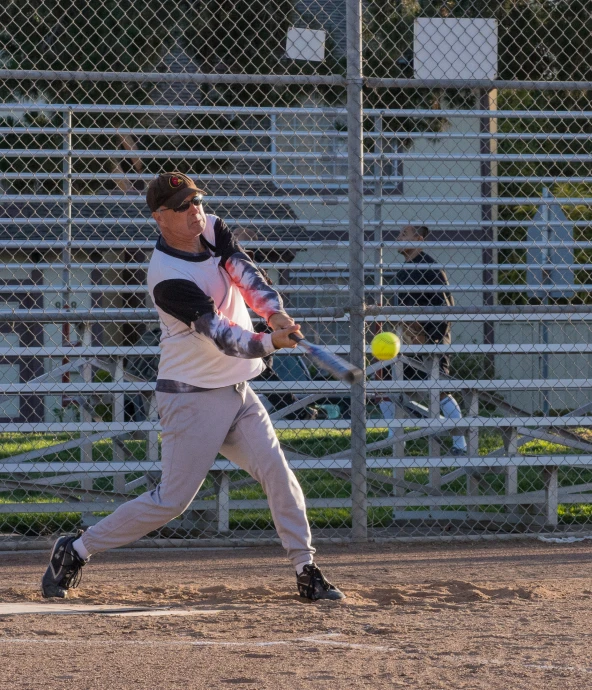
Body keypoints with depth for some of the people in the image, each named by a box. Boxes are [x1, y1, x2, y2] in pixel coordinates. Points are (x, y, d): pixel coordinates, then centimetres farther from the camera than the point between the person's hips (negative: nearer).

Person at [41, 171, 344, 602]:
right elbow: (219, 333, -29)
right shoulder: (168, 278, -22)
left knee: (279, 476, -2)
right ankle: (76, 550, 6)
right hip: (193, 399, -7)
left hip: (238, 391, 7)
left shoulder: (213, 231, 2)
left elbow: (246, 275, -12)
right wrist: (269, 343, -45)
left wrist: (276, 312, -31)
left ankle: (307, 571, 4)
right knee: (173, 500, -6)